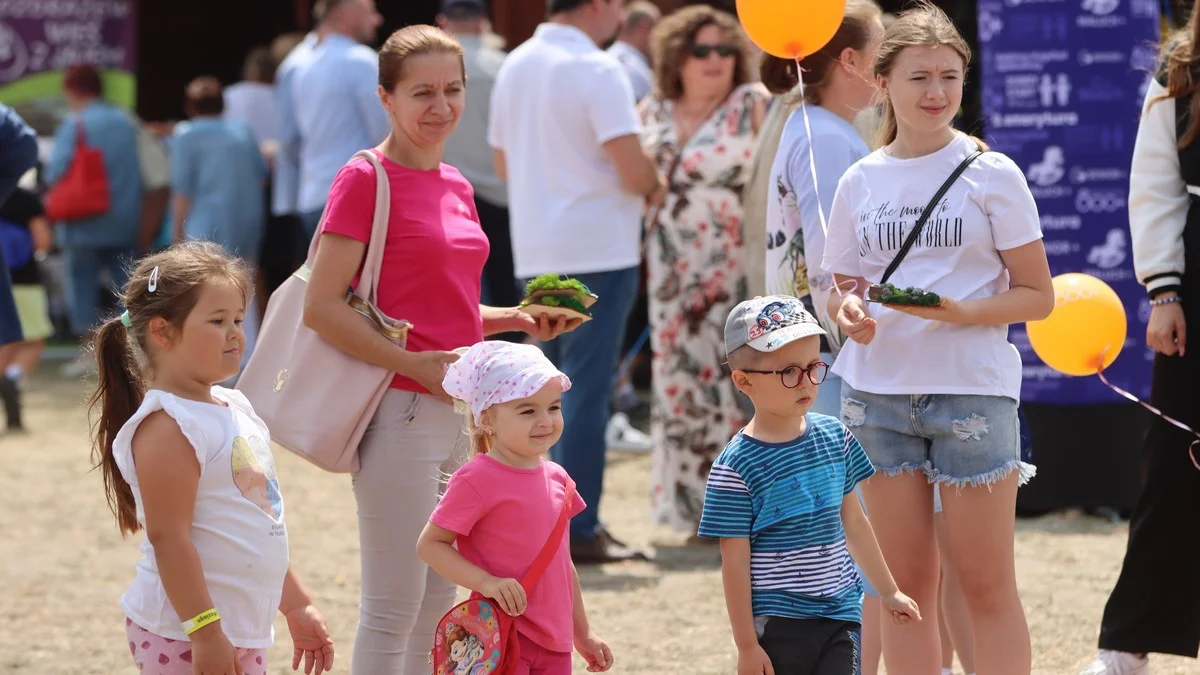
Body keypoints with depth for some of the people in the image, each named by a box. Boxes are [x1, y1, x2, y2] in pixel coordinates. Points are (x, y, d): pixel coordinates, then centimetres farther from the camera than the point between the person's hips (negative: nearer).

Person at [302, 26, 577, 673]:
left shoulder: (455, 185, 13)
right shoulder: (365, 179, -11)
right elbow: (322, 309, -16)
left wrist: (516, 319, 8)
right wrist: (414, 365, -20)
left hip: (458, 410, 8)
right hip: (400, 410, -8)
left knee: (439, 606, 13)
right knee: (393, 610, -3)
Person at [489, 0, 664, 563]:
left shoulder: (515, 66, 10)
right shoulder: (596, 70, -14)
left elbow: (502, 163, 19)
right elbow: (632, 167, -20)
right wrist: (654, 188, 0)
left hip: (535, 251, 8)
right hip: (597, 248, -7)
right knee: (587, 390, -5)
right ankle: (579, 531, -5)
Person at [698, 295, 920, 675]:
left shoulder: (834, 437, 5)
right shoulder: (736, 468, -12)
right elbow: (735, 561, -11)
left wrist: (888, 592, 23)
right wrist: (746, 644, -11)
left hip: (840, 615, 4)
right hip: (776, 625, -4)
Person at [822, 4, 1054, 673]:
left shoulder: (991, 174, -2)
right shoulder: (860, 182, 7)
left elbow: (1037, 296, -2)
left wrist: (957, 311, -18)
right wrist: (849, 309, -8)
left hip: (972, 390, -3)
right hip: (878, 393, 3)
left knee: (986, 585, -1)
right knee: (907, 582, 6)